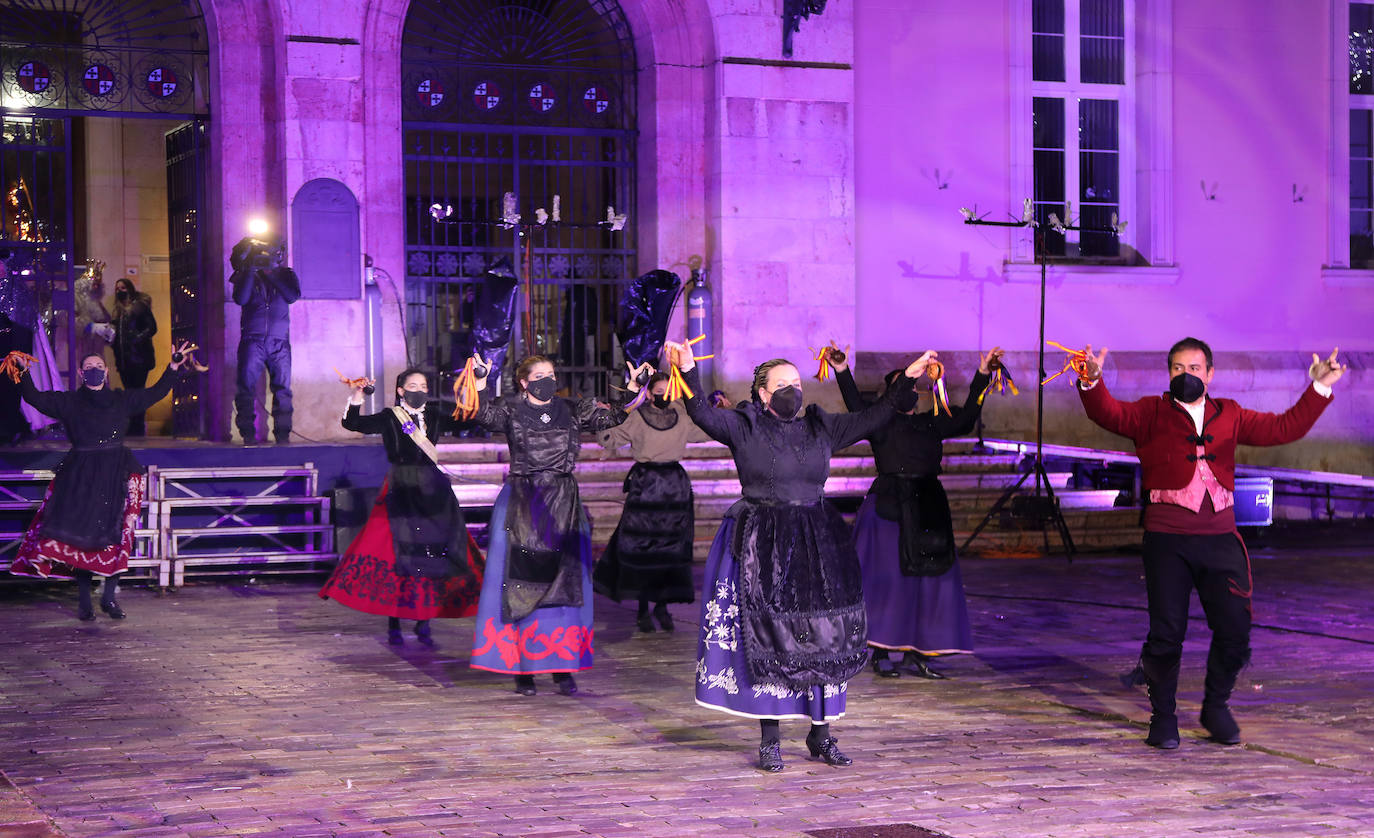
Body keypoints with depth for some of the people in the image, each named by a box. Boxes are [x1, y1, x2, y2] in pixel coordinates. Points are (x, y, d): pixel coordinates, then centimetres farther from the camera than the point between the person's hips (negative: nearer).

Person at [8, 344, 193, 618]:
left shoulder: (122, 400, 12)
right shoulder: (69, 402, 8)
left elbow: (155, 393, 16)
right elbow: (34, 398, 5)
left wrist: (173, 367, 10)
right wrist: (24, 374, -6)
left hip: (117, 475, 2)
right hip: (81, 479, -1)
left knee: (116, 534, -5)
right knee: (82, 536, -5)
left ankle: (109, 596, 3)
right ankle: (84, 600, 0)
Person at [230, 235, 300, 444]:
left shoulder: (286, 275, 12)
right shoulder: (246, 275, 9)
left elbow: (293, 296, -6)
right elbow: (240, 298, -8)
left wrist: (272, 273, -10)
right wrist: (250, 270, -12)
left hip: (279, 342, 1)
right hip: (252, 339, -1)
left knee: (282, 388, -2)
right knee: (246, 386, -7)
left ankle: (282, 433, 3)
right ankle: (248, 433, -3)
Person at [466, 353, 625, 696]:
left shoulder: (571, 410, 11)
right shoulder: (511, 411, 2)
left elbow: (611, 416, 6)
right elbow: (484, 415, -17)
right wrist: (480, 384, -32)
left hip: (563, 505, 3)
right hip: (522, 504, -3)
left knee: (564, 584, 0)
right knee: (521, 583, -4)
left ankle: (563, 668, 5)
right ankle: (522, 668, 0)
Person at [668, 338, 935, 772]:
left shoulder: (821, 427, 10)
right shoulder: (743, 426, 0)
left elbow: (873, 419, 12)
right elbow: (703, 414, -14)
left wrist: (906, 378, 7)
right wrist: (688, 372, -28)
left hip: (815, 546, 4)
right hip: (761, 548, -3)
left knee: (821, 639, 4)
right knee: (767, 641, -2)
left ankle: (820, 735, 15)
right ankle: (769, 740, 6)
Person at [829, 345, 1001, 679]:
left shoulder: (932, 423, 15)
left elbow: (965, 418, 3)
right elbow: (856, 407, -12)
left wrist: (982, 376, -5)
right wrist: (842, 372, -27)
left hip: (928, 509, 4)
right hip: (888, 506, -4)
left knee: (929, 579, 2)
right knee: (887, 577, -5)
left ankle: (914, 654, 8)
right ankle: (881, 654, 0)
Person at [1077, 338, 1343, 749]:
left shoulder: (1229, 416, 17)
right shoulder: (1151, 414, 6)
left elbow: (1283, 428, 18)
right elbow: (1110, 414, -11)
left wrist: (1319, 390, 12)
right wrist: (1092, 381, -29)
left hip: (1220, 538, 3)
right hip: (1167, 540, -3)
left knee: (1235, 627, -2)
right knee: (1167, 631, -4)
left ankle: (1216, 707, 21)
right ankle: (1163, 716, 14)